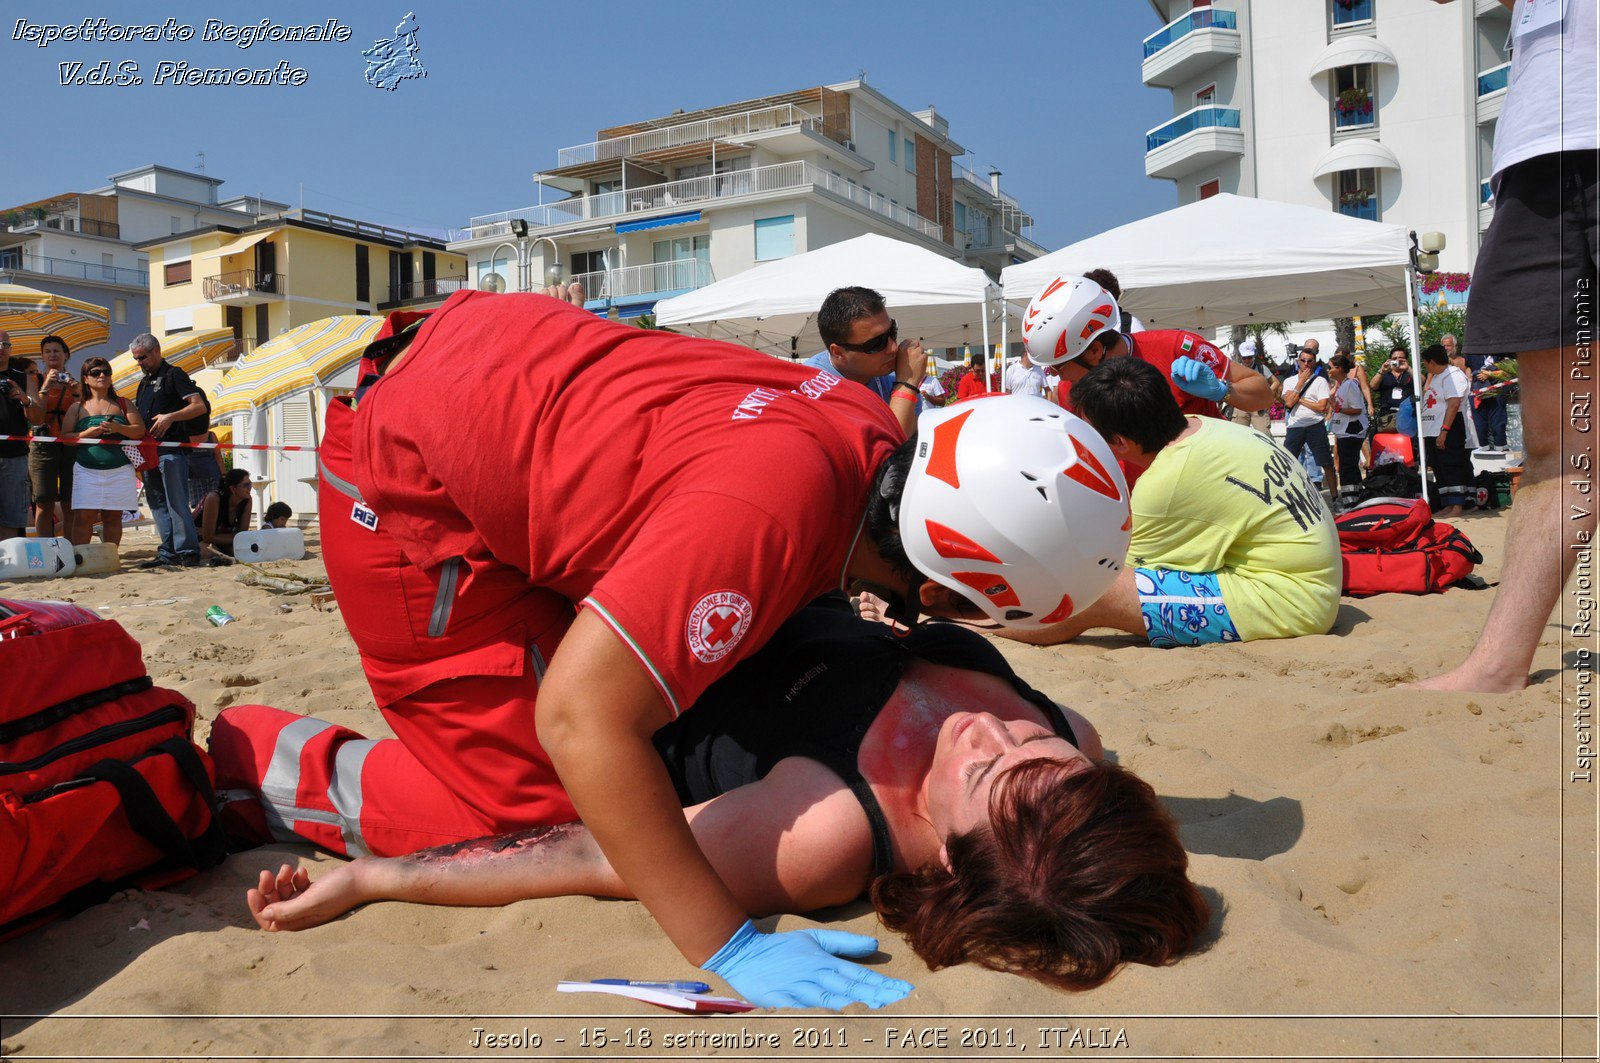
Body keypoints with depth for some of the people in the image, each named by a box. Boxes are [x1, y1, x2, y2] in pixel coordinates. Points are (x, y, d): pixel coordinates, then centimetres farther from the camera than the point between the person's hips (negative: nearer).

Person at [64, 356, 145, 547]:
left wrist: (119, 428, -13)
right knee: (83, 516, -8)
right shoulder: (77, 408, 12)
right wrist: (87, 434, -11)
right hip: (87, 470, -1)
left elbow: (140, 431, 5)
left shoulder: (122, 404, 14)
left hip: (120, 471, 1)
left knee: (113, 517, 1)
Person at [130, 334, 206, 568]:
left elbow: (200, 406, -11)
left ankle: (188, 552, -9)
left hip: (172, 450, -8)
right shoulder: (144, 382, 22)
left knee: (176, 502, -11)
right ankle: (168, 553, 9)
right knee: (158, 504, 7)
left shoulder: (174, 375, -2)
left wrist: (171, 417, -21)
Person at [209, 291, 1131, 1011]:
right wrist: (733, 950, -34)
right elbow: (581, 717, -38)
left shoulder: (868, 423, -14)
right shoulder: (770, 514, -39)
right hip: (407, 482, -7)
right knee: (530, 807, -6)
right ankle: (247, 764, 10)